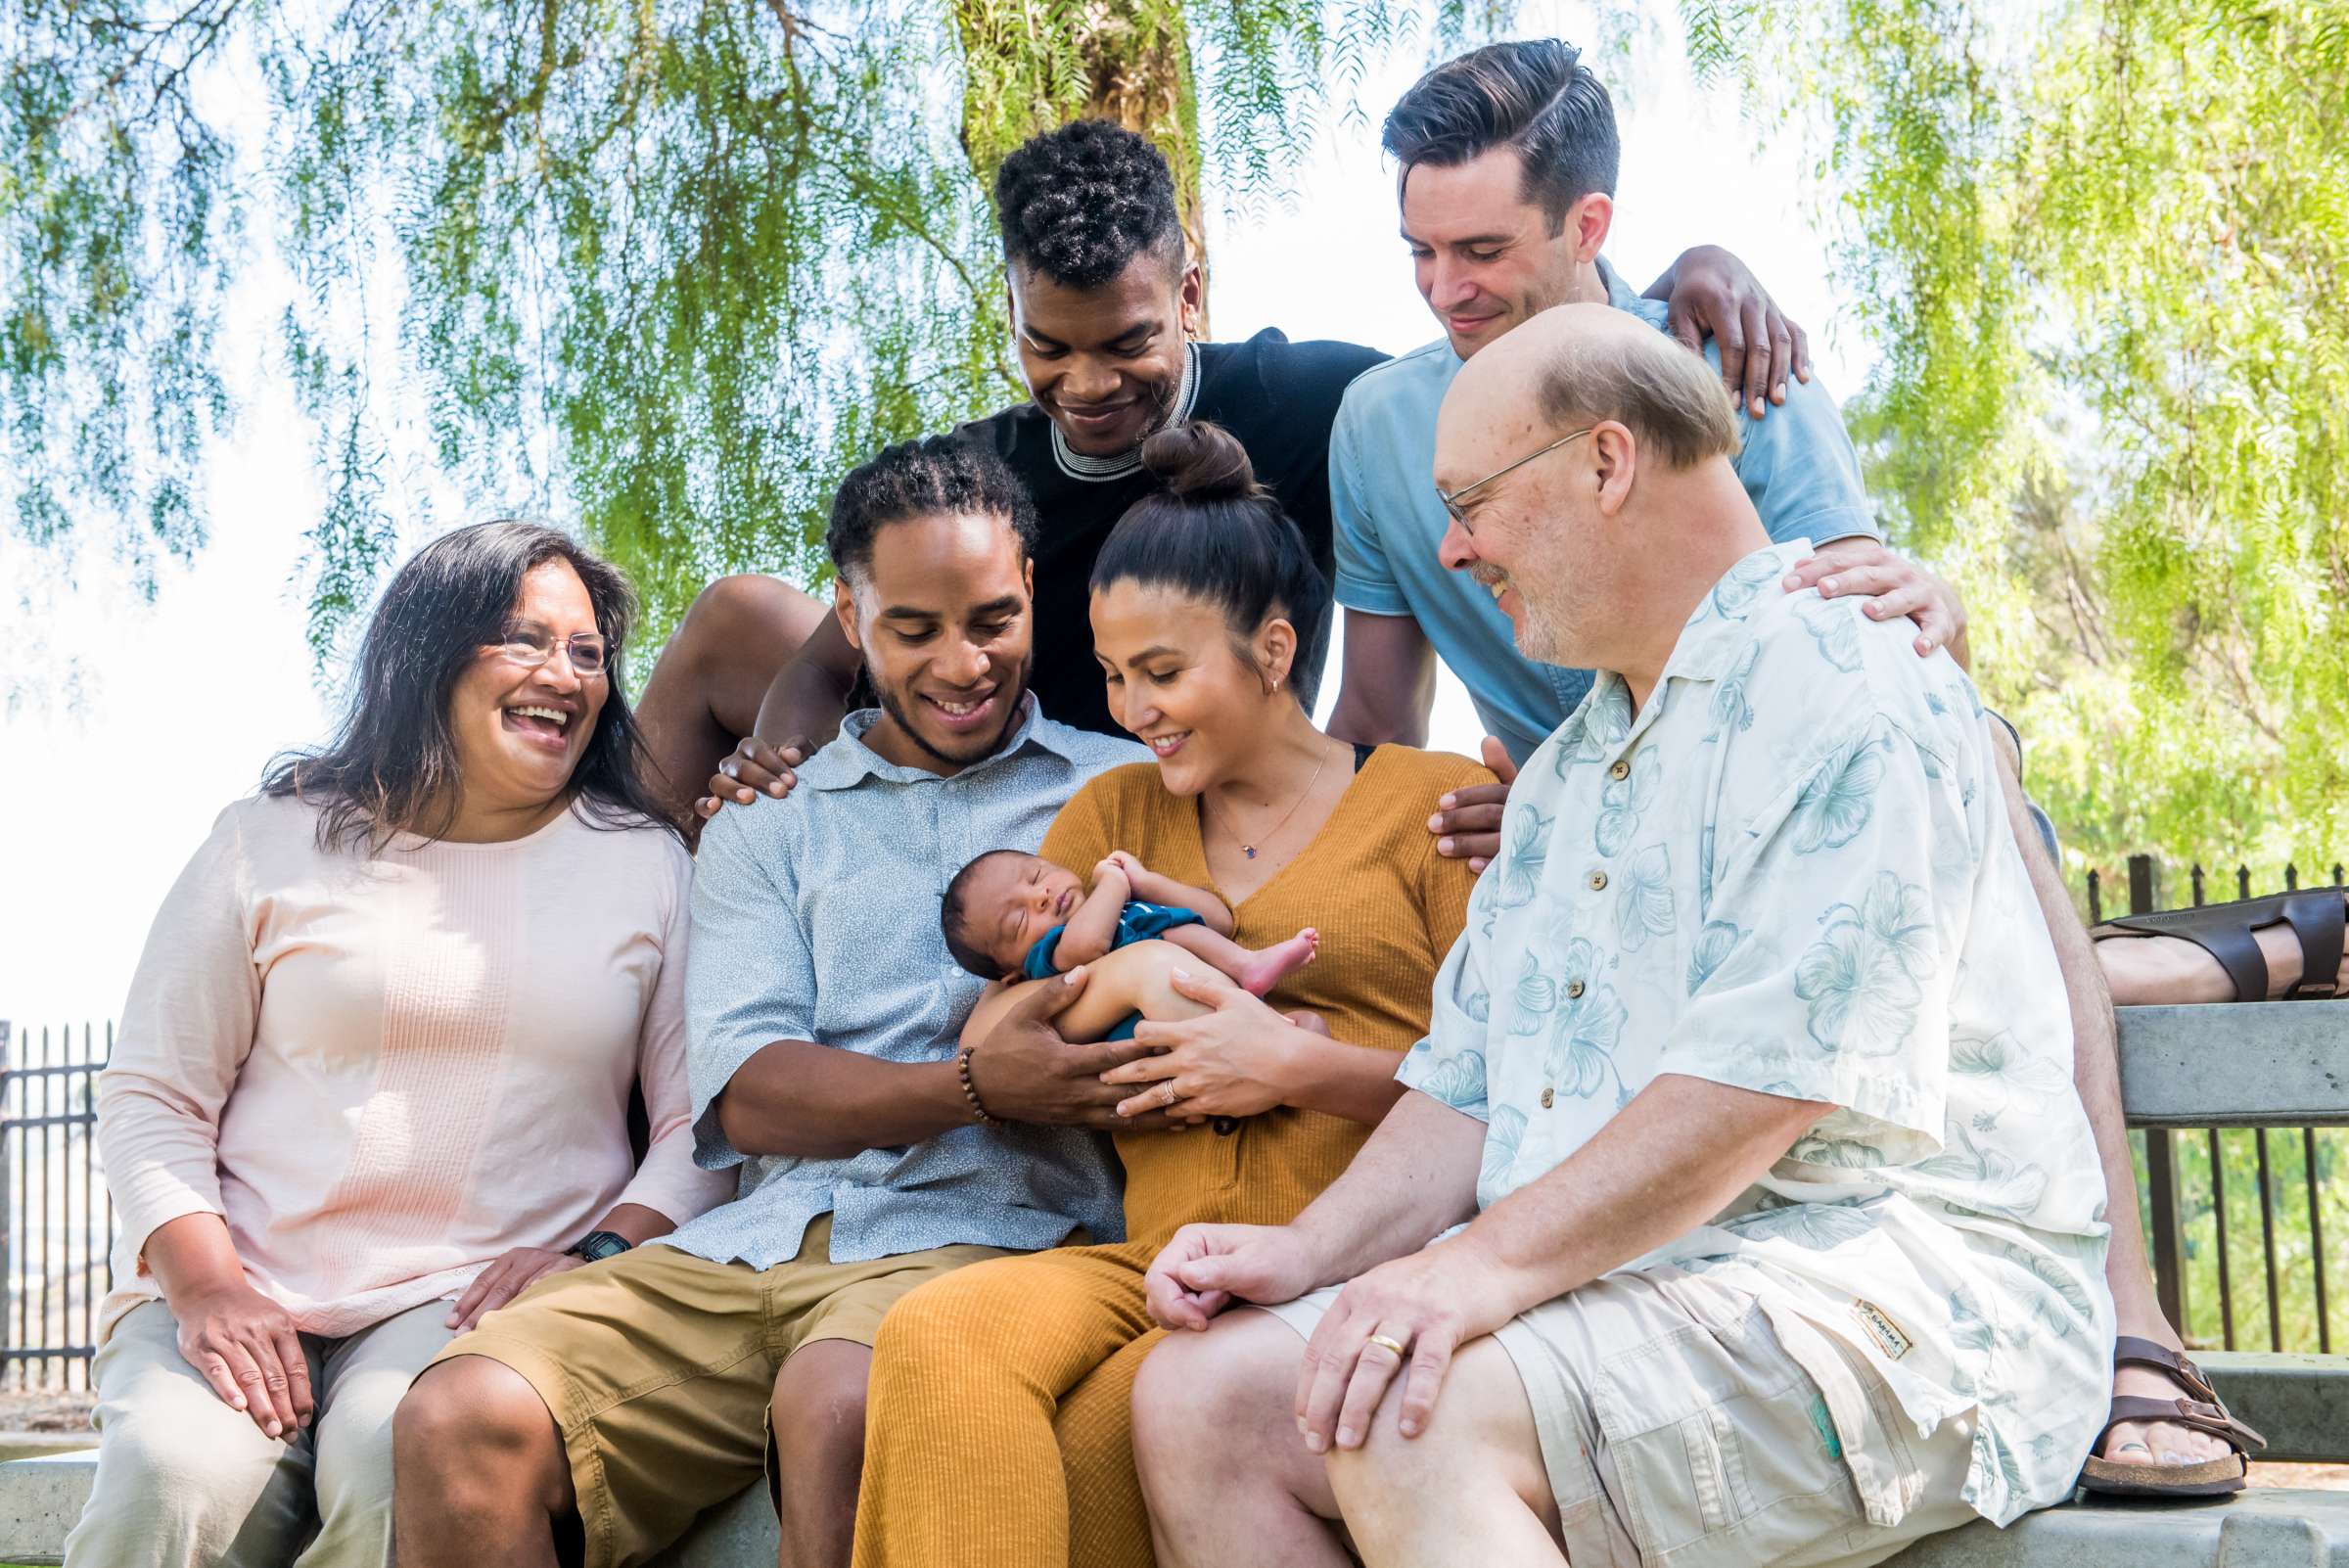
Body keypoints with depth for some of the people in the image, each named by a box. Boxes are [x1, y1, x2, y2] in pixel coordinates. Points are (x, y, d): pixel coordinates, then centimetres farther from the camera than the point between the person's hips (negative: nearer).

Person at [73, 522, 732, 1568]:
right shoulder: (274, 845, 11)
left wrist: (602, 1253, -11)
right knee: (175, 1474, -31)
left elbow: (707, 1123, 7)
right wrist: (205, 1286, -8)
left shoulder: (650, 867, 13)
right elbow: (153, 1098, 8)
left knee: (399, 1456, -32)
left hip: (477, 1301, 0)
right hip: (246, 1296, 0)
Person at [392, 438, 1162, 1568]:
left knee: (837, 1404, -37)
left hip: (987, 1231, -2)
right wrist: (981, 1085, -11)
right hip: (752, 1245, 3)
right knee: (462, 1422, -23)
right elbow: (748, 1094, 5)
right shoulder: (769, 825, 19)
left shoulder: (1122, 788, 15)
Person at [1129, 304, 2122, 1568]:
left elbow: (1775, 1069, -20)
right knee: (1200, 1392, -8)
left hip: (1874, 1295, -9)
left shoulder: (1841, 683, -8)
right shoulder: (1569, 773, 23)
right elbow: (1469, 1082, 20)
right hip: (1601, 1290, 9)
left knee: (1414, 1427, -32)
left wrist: (1489, 1262, -24)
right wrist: (1311, 1251, 3)